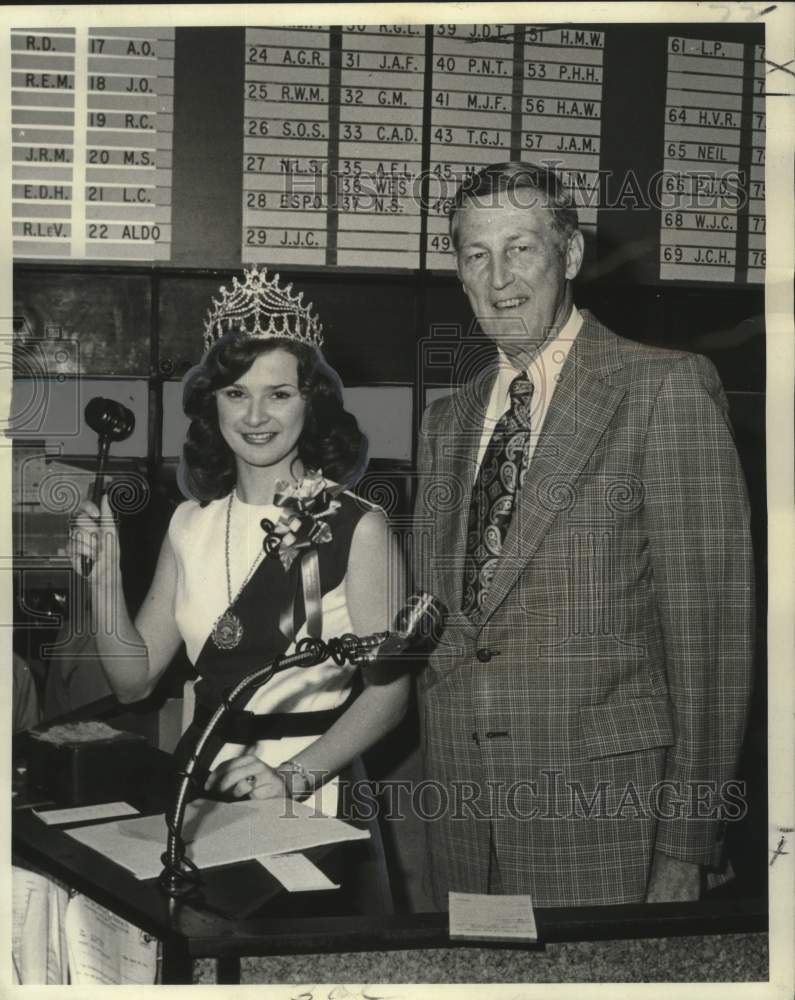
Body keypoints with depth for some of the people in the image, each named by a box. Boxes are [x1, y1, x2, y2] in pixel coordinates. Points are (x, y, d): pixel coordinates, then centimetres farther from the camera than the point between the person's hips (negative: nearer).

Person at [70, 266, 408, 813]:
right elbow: (134, 679, 8)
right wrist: (104, 577, -5)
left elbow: (388, 688, -9)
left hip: (312, 795, -3)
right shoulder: (191, 522, 7)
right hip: (201, 785, 4)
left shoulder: (358, 527, -7)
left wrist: (297, 774, -19)